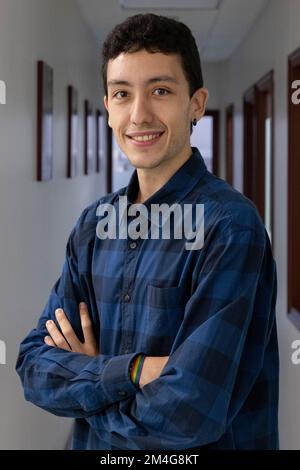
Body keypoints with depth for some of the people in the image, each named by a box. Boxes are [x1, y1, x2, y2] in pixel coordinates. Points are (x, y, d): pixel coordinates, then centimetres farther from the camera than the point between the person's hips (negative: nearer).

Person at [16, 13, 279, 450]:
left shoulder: (230, 227, -21)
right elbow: (34, 367, -5)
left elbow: (185, 416, -27)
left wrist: (84, 377, -11)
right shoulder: (93, 223, -1)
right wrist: (130, 372, -22)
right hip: (96, 444, 5)